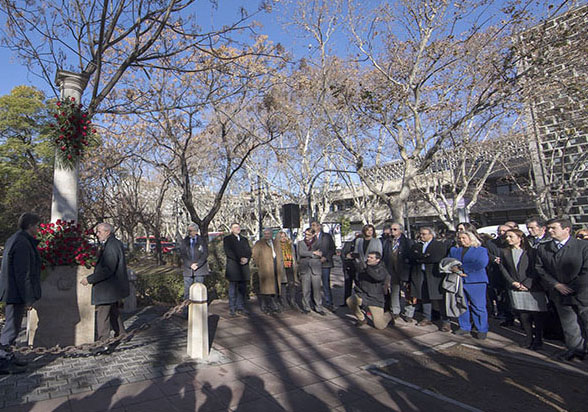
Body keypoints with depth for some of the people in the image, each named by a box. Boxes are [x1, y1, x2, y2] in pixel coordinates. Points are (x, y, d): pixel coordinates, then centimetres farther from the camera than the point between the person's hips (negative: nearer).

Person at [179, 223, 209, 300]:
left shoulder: (202, 241, 5)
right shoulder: (184, 241, 9)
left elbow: (205, 254, -1)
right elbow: (182, 255, 3)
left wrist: (197, 264, -11)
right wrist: (190, 265, -9)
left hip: (200, 269, -1)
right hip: (187, 269, 1)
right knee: (187, 289, 0)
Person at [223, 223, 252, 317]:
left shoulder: (244, 239, 22)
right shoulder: (227, 239, 6)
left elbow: (249, 251, 14)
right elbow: (228, 251, -6)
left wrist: (246, 259, -7)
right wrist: (239, 259, -14)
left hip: (244, 266, 5)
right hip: (233, 266, -4)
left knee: (242, 288, 4)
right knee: (233, 289, -4)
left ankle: (240, 307, 10)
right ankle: (232, 309, 1)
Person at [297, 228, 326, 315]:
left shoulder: (317, 242, 8)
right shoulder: (301, 243, 11)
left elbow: (320, 254, -4)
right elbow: (301, 253, -6)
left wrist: (308, 255, -8)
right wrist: (313, 253, -8)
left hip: (315, 269, -1)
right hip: (305, 269, 1)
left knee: (317, 289, 0)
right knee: (305, 290, 1)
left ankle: (319, 308, 10)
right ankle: (306, 308, 13)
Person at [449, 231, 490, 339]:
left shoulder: (481, 250, 3)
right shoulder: (453, 250, 16)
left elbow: (481, 263, -14)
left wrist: (463, 268, -10)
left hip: (476, 282, -4)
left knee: (478, 307, -1)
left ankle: (482, 330, 11)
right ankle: (464, 327, 19)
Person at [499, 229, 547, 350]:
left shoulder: (531, 251, -4)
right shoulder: (504, 252, 7)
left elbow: (535, 270, -7)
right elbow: (503, 268, 6)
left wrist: (526, 284, -11)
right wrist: (513, 282, -5)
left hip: (533, 288, -3)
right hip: (516, 289, 3)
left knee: (537, 315, 4)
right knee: (523, 315, 8)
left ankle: (538, 339, 18)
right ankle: (529, 336, 22)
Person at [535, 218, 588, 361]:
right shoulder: (542, 248, 3)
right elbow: (540, 268, 0)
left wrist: (571, 287, -12)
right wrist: (556, 284, -10)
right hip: (560, 294, 3)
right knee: (568, 324, 13)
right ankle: (575, 348, 28)